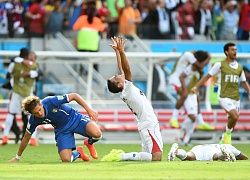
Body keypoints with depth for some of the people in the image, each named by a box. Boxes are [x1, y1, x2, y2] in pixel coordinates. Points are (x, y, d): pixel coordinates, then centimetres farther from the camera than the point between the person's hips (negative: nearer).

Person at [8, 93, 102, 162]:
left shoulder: (51, 101, -30)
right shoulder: (33, 120, -19)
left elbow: (74, 96, -20)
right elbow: (26, 137, -1)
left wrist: (89, 110, -26)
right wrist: (17, 157, 7)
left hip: (74, 119, -2)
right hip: (62, 130, 2)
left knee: (97, 134, -29)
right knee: (66, 159, -19)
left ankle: (89, 143, 10)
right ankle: (78, 153, 19)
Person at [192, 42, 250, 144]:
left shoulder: (239, 67, 11)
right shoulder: (220, 65, -3)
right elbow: (208, 76, 3)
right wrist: (196, 86, -4)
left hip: (236, 98, 6)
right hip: (224, 97, -6)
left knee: (231, 121, 7)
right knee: (235, 116, -25)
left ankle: (224, 140, 27)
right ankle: (228, 134, -1)